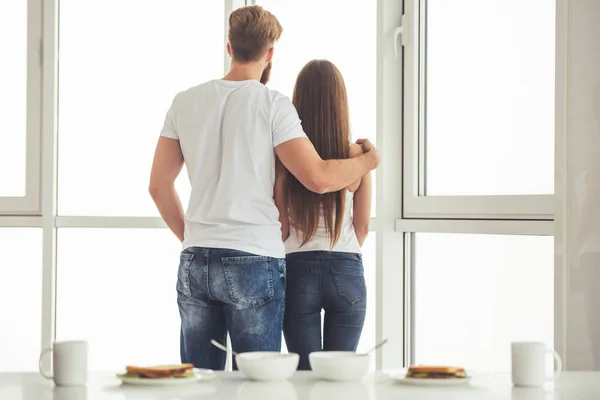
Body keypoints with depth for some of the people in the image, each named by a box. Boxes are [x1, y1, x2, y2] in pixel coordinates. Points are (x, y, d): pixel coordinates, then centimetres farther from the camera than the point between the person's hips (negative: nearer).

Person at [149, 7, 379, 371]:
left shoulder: (185, 102, 8)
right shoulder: (272, 104, -6)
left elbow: (159, 185, 11)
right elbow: (318, 177, -11)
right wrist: (369, 160, 7)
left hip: (195, 262, 5)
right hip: (255, 259, -4)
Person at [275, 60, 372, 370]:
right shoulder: (358, 157, -5)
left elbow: (281, 228, -2)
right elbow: (362, 227, 4)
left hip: (299, 271, 0)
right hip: (346, 274, 1)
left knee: (306, 374, 5)